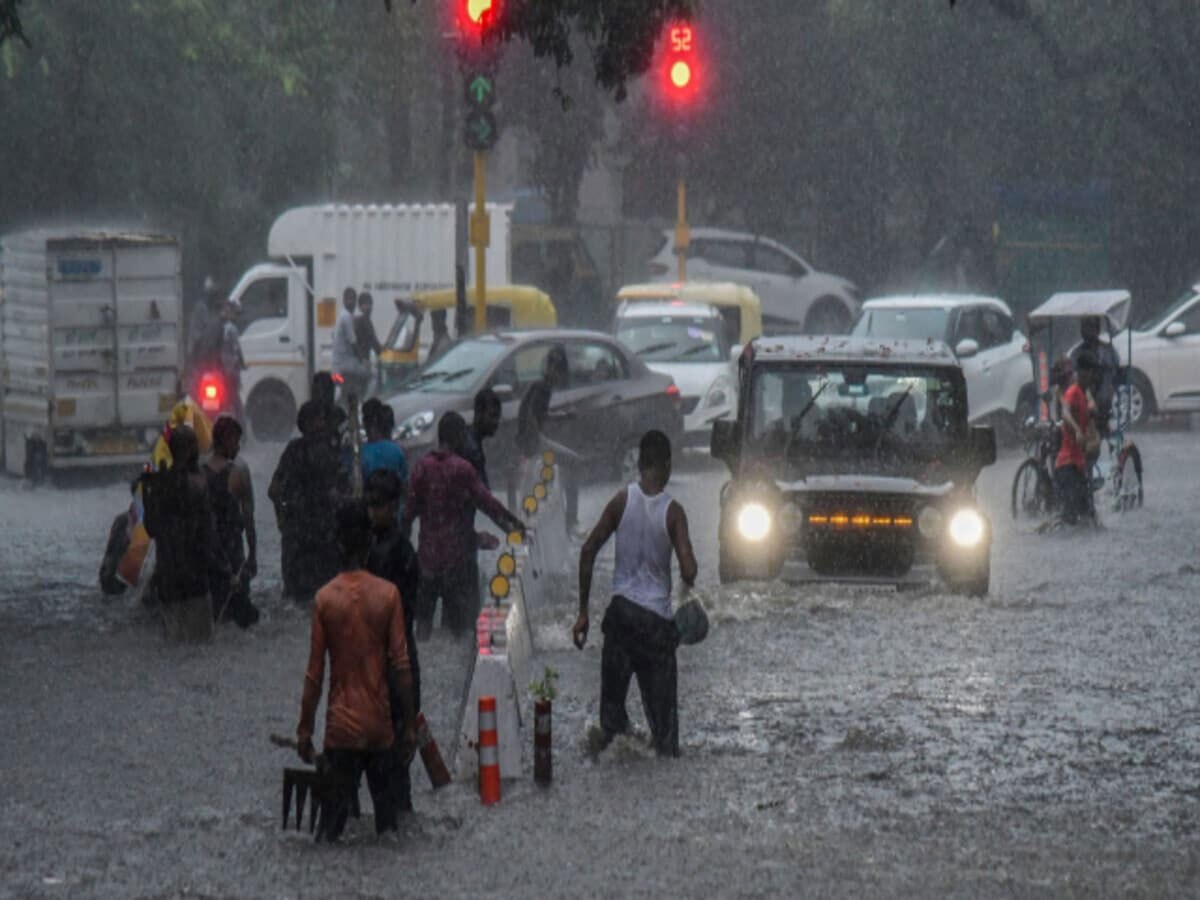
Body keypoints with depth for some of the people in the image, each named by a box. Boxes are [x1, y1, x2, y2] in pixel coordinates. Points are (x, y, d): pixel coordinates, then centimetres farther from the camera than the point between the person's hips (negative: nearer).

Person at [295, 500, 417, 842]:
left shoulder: (325, 598, -7)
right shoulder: (388, 594, -7)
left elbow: (315, 673, -4)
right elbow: (401, 667, -6)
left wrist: (305, 730, 4)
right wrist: (410, 725, 1)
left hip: (340, 727, 0)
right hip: (380, 725, 0)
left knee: (335, 812, 5)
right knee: (387, 810, 9)